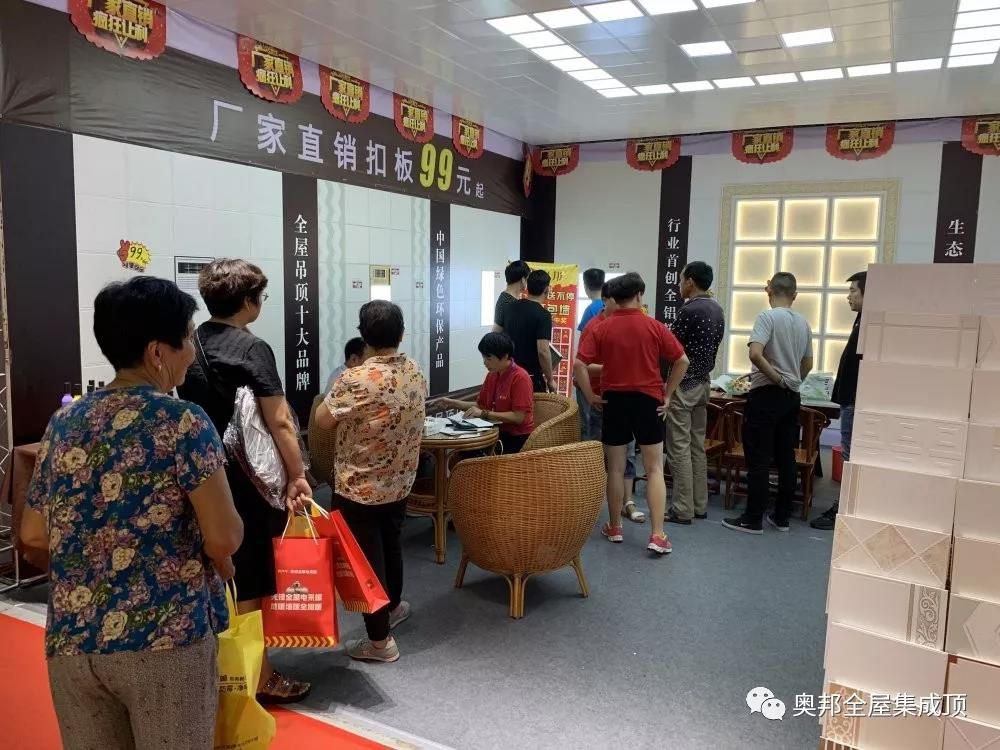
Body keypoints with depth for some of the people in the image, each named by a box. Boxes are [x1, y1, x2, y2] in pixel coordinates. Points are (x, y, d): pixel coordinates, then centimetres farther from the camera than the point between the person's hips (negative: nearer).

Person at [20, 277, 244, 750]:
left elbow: (33, 540, 11)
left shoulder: (64, 423, 7)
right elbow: (223, 538, -16)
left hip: (70, 640, 6)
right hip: (167, 638, -5)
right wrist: (218, 560, 5)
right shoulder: (184, 422, -12)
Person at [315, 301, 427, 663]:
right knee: (391, 545, 25)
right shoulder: (416, 372, -3)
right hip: (400, 483, 7)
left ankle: (380, 641, 16)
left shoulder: (356, 380, -24)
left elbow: (322, 420, -12)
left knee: (366, 558, 6)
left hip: (359, 488, -7)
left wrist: (339, 390, 2)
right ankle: (394, 606, 47)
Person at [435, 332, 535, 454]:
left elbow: (519, 417, -20)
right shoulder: (491, 375, 8)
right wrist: (453, 403, 6)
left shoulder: (520, 377, -16)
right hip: (500, 433, 7)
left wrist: (484, 414, -22)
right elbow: (481, 405, 17)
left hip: (518, 439, -7)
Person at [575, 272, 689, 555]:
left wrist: (591, 396, -2)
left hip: (615, 401, 1)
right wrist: (667, 394, 3)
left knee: (615, 469, 11)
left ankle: (614, 528, 21)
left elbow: (579, 364, -11)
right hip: (648, 401, -1)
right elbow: (682, 361, -4)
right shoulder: (654, 327, -5)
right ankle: (658, 535, 2)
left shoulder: (602, 329, -4)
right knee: (654, 469, 5)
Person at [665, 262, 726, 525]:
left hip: (683, 384, -9)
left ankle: (683, 509, 1)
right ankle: (699, 505, 19)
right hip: (704, 381, 9)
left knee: (679, 448, -3)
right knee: (697, 445, 13)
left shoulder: (689, 311, -18)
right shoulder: (717, 309, 10)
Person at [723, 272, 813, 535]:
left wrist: (777, 378, -13)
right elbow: (807, 364, 18)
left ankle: (753, 519, 2)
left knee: (758, 459, -2)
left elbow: (755, 354, -25)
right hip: (792, 397, 7)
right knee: (786, 458, 10)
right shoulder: (803, 323, 10)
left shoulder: (767, 317, -11)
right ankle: (782, 517, 18)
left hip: (766, 394, -7)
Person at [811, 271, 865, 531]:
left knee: (851, 457, -4)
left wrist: (852, 403, -23)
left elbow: (863, 366, -24)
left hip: (856, 402, -10)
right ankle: (844, 507, 23)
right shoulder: (864, 321, 15)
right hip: (852, 400, 10)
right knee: (851, 456, 15)